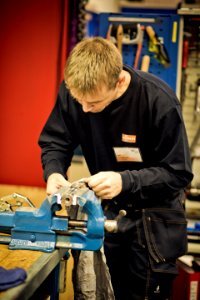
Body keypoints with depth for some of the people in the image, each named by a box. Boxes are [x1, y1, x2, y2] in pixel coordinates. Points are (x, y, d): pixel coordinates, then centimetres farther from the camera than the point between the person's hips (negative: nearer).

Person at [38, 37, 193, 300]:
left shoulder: (160, 102, -27)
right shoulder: (72, 90, -16)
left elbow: (178, 174, -20)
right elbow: (54, 141, -2)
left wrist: (125, 181, -34)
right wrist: (53, 171, -24)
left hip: (154, 212, -3)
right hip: (107, 208, 4)